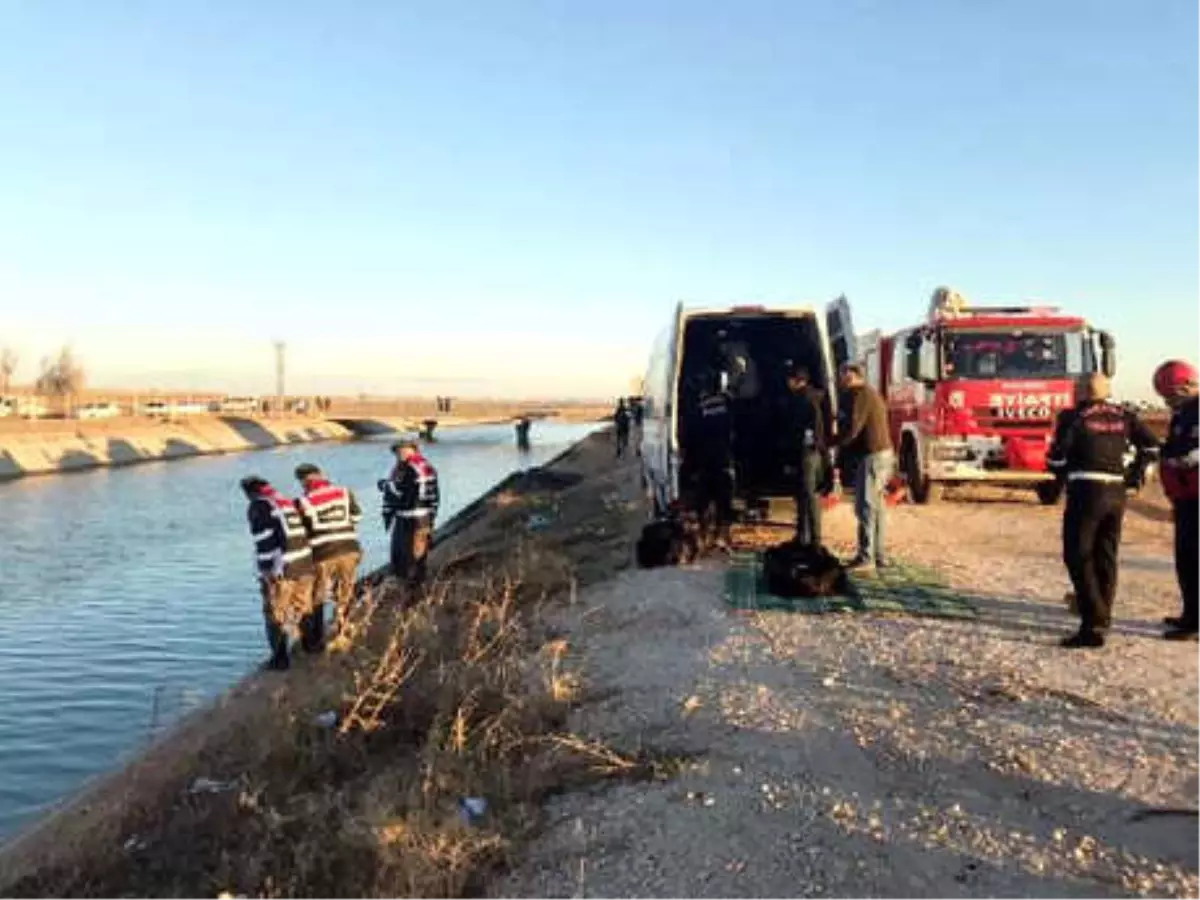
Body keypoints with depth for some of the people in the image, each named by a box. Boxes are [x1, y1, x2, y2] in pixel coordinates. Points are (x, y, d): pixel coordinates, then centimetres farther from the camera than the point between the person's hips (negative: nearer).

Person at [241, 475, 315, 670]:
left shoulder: (258, 506, -6)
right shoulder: (287, 502, 16)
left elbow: (265, 543, -14)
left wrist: (266, 571, -12)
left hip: (280, 570, -7)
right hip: (304, 564, 7)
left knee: (276, 615, 6)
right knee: (303, 609, 23)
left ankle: (281, 657, 8)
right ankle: (311, 644, 36)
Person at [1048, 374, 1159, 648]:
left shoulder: (1074, 417, -7)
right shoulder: (1123, 417, 10)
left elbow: (1058, 454, -11)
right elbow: (1151, 445, 16)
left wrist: (1063, 475, 10)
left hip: (1086, 492, -6)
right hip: (1116, 492, 6)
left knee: (1078, 557, -2)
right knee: (1106, 557, 16)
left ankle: (1093, 625, -10)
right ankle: (1102, 616, 26)